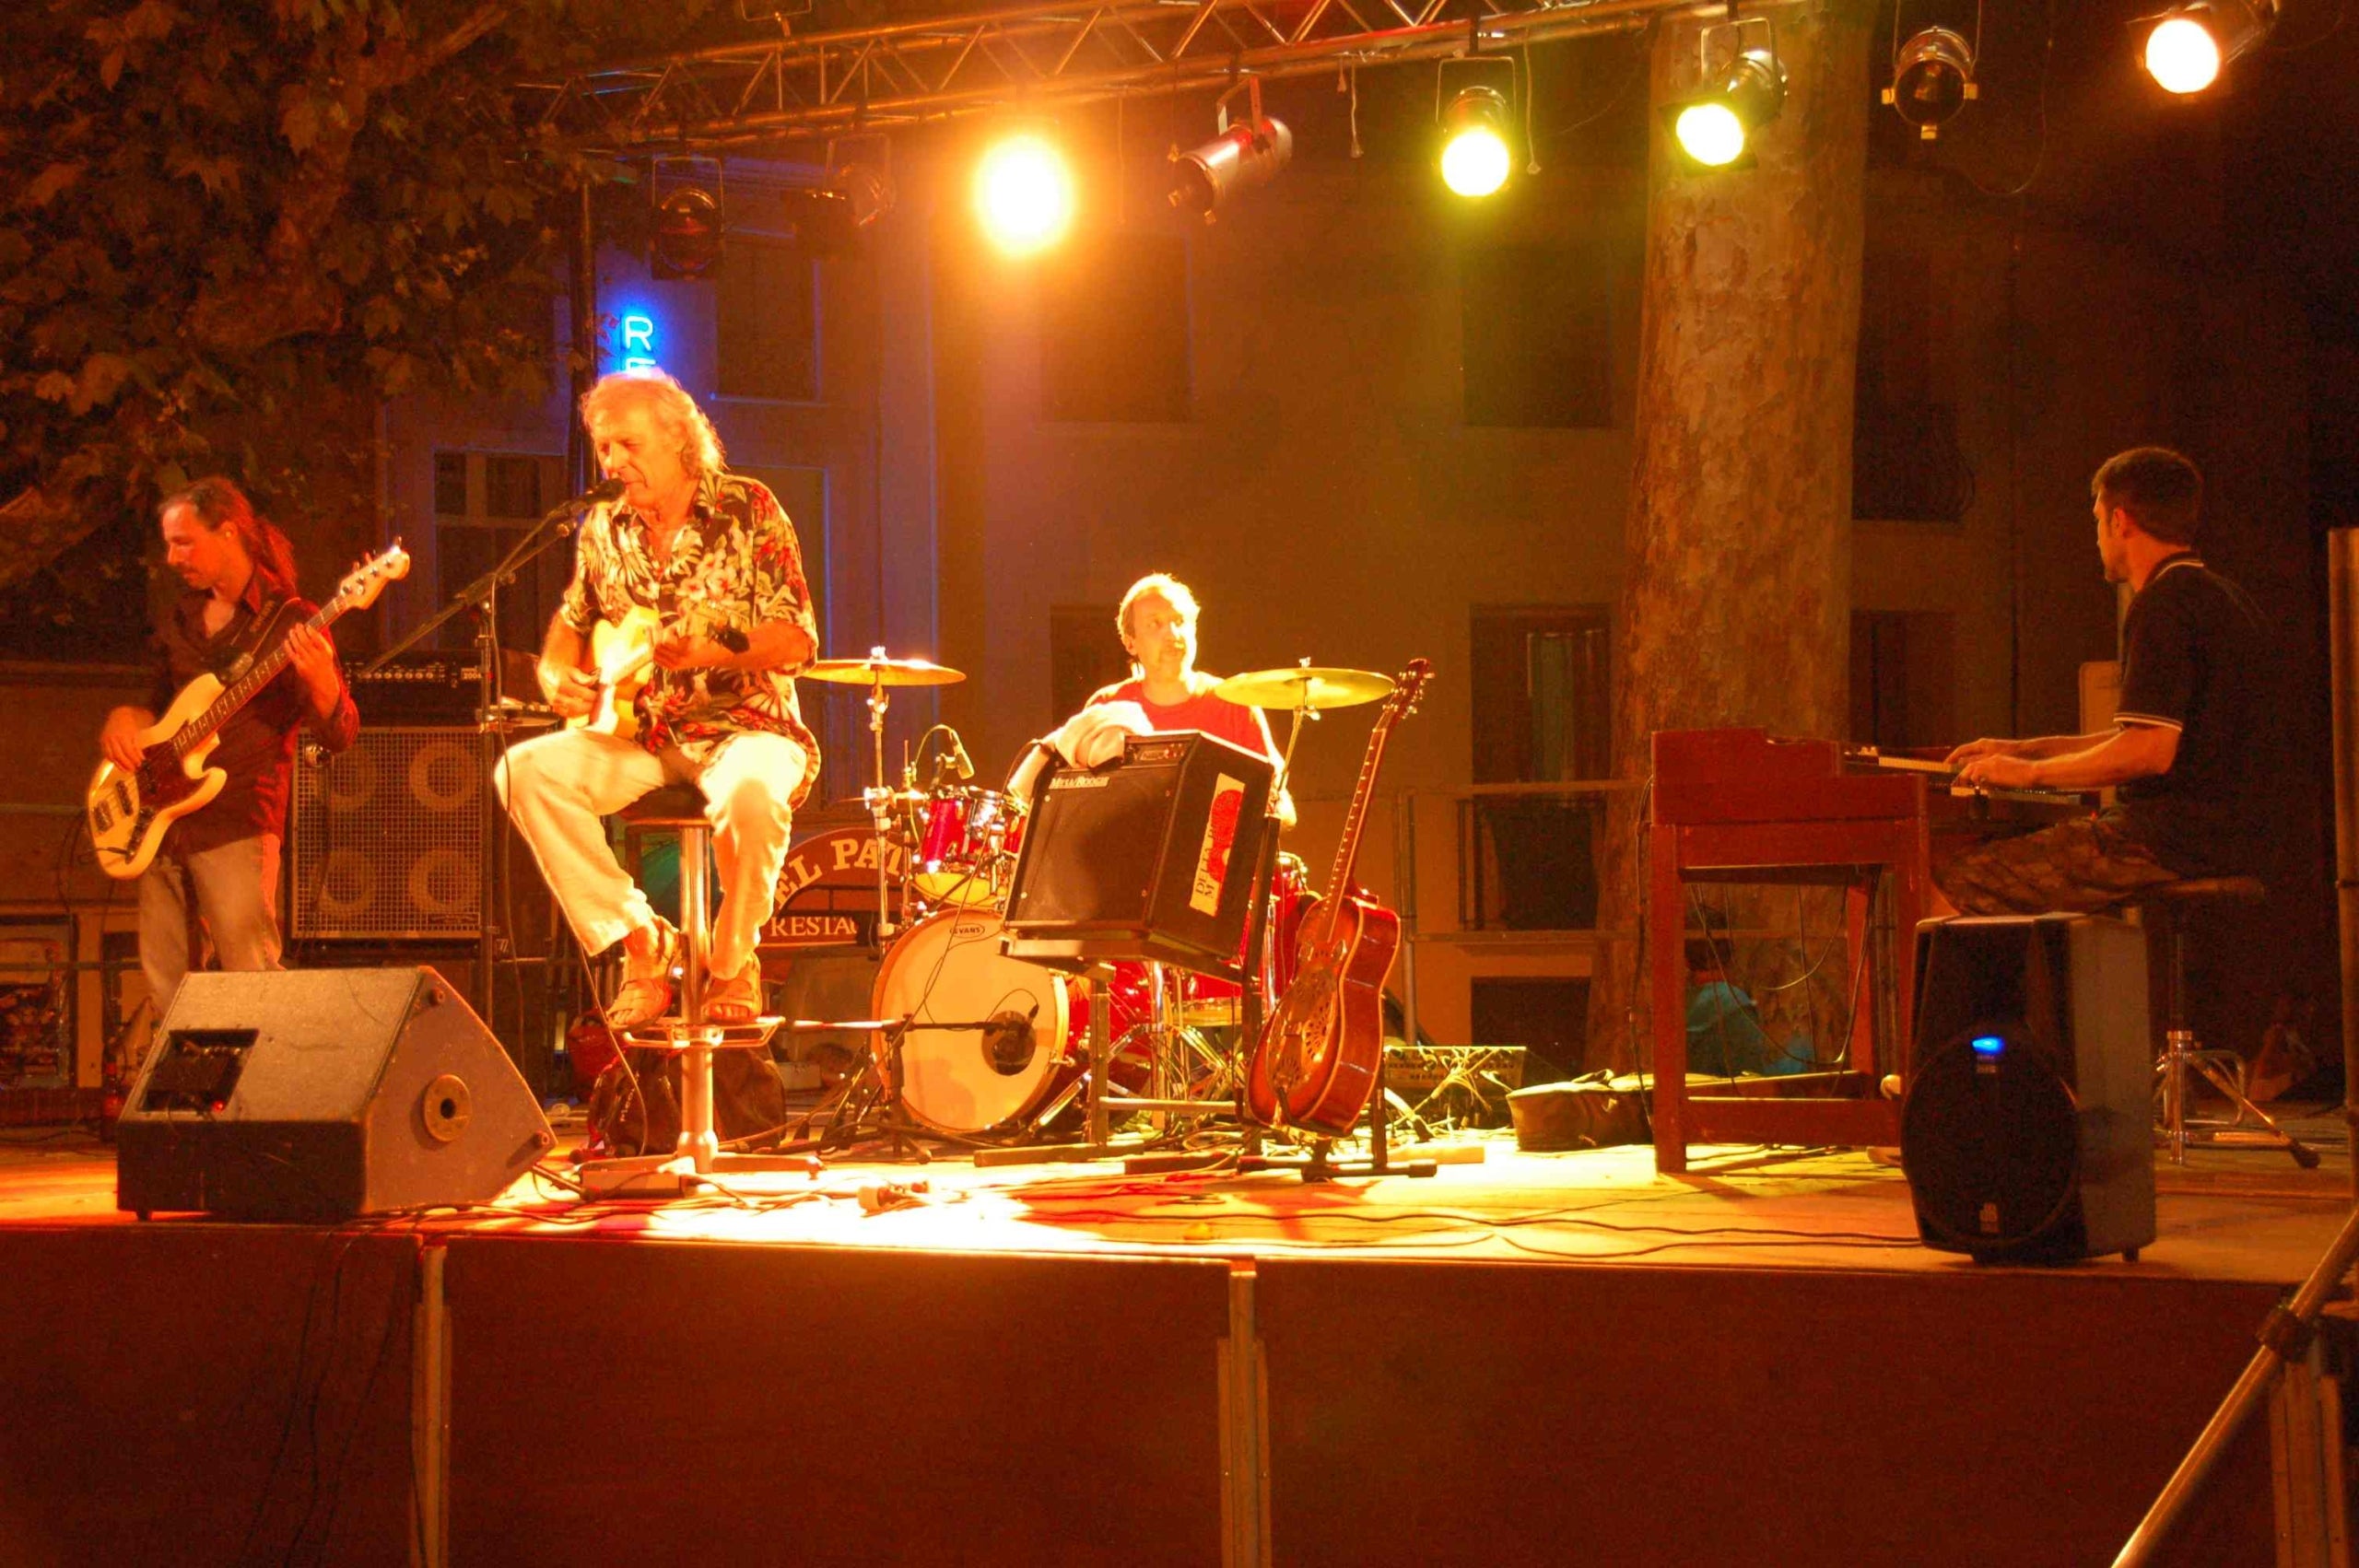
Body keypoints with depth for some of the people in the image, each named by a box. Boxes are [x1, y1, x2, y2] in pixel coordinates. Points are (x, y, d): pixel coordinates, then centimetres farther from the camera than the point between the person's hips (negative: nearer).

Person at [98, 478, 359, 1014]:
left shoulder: (289, 621, -3)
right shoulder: (180, 619, 16)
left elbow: (340, 735, -9)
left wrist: (320, 680, -30)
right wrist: (124, 718, 5)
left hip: (236, 825, -6)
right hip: (161, 824, 7)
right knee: (165, 986, 7)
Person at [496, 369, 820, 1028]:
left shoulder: (748, 509, -5)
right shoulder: (604, 527, 9)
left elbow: (797, 641, -10)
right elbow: (572, 620, 25)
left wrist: (709, 653, -26)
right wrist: (557, 676, 3)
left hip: (743, 725, -5)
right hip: (639, 731, 5)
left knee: (750, 793, -40)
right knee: (526, 770, -22)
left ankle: (732, 962, -11)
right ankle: (642, 941, -12)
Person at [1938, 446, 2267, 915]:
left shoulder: (2163, 603, -13)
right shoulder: (2225, 598, 19)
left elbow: (2150, 751, -22)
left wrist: (2030, 772, -9)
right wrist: (2027, 750, 26)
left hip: (2171, 840, -10)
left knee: (1957, 877, -9)